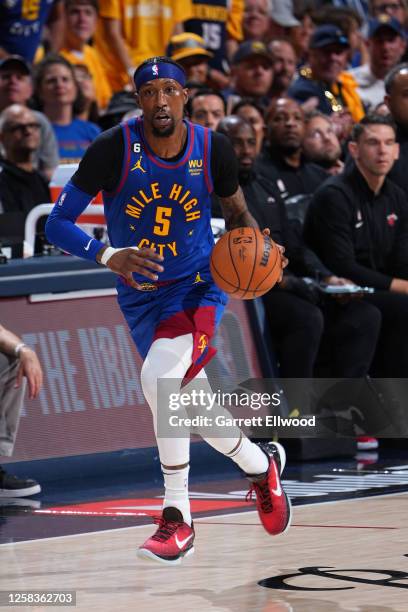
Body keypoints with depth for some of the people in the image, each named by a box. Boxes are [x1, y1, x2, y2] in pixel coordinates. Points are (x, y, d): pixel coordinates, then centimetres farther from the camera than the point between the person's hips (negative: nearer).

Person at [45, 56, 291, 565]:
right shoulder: (113, 150, -15)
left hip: (198, 285, -2)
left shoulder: (212, 149, -10)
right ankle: (262, 465, 40)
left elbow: (237, 212, 9)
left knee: (159, 376, -28)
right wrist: (108, 255, -31)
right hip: (141, 296, 3)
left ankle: (177, 520, -18)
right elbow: (56, 223, -14)